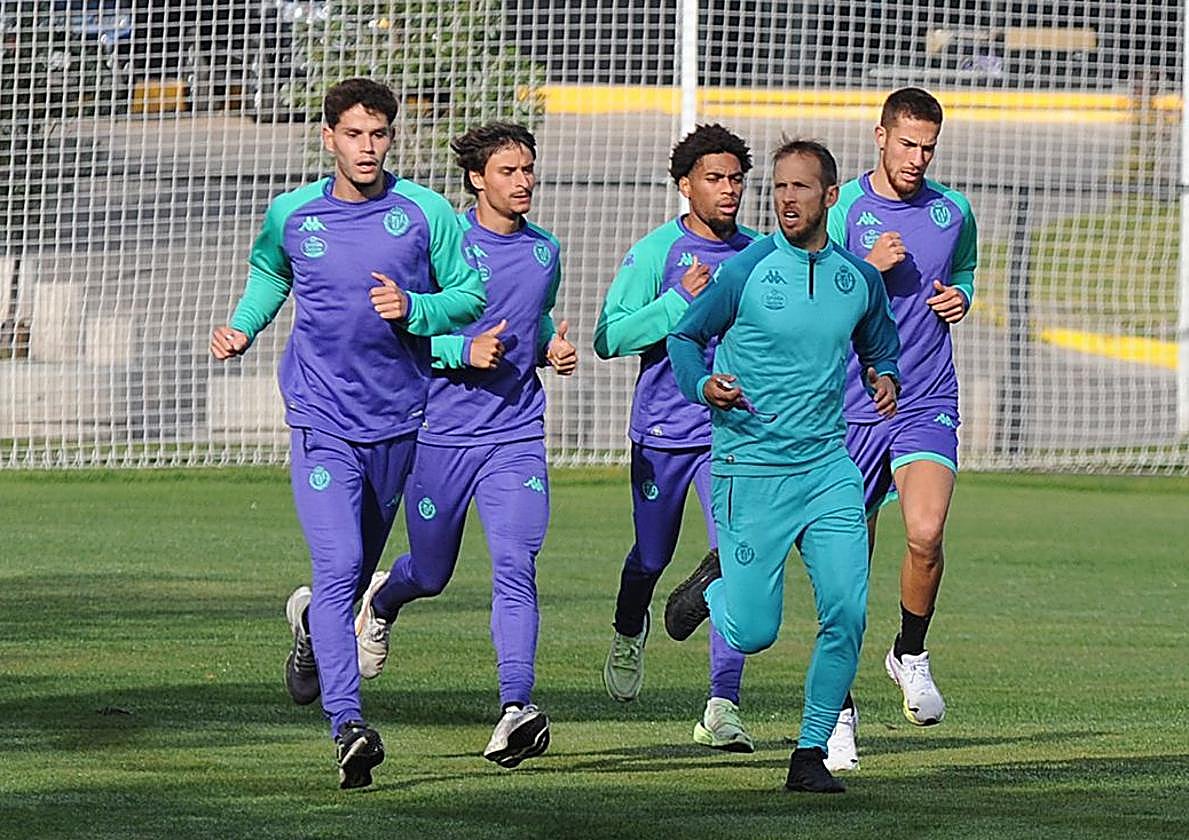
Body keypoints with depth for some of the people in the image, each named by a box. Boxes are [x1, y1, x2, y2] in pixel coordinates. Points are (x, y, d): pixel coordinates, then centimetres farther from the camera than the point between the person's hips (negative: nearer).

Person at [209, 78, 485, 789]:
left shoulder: (425, 212, -3)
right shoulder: (291, 215, 1)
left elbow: (472, 293, 3)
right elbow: (268, 273, 22)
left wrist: (414, 310, -15)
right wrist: (242, 329, 4)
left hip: (398, 421, 2)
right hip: (323, 420, -2)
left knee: (361, 565, 19)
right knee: (338, 565, -18)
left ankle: (313, 623, 55)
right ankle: (350, 725, -24)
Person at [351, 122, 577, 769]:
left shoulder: (545, 251, 9)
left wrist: (553, 347, 6)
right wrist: (464, 352, -21)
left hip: (516, 436, 2)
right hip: (441, 431, -2)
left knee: (515, 568, -16)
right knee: (430, 573, 13)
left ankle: (514, 709, -25)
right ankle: (381, 601, 50)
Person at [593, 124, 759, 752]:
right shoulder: (656, 252, -6)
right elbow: (608, 338, -12)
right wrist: (681, 302, -20)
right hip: (662, 429, -2)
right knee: (651, 556, 14)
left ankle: (723, 706, -13)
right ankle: (629, 635, 49)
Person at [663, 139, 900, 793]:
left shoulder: (860, 279, 6)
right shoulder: (746, 270, -6)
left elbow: (879, 349, 24)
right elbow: (685, 336, 4)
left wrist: (884, 380, 2)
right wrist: (703, 386, -15)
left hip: (828, 468, 3)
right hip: (750, 469, -3)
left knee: (847, 613, -9)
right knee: (753, 633, -2)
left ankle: (811, 754, 5)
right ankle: (714, 586, 34)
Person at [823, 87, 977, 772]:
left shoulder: (954, 212, 7)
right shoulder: (840, 210, -3)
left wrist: (961, 298, 4)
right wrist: (869, 270, -16)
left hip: (928, 405, 1)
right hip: (851, 405, -1)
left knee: (926, 534, -22)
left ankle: (911, 654, 5)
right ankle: (840, 709, 17)